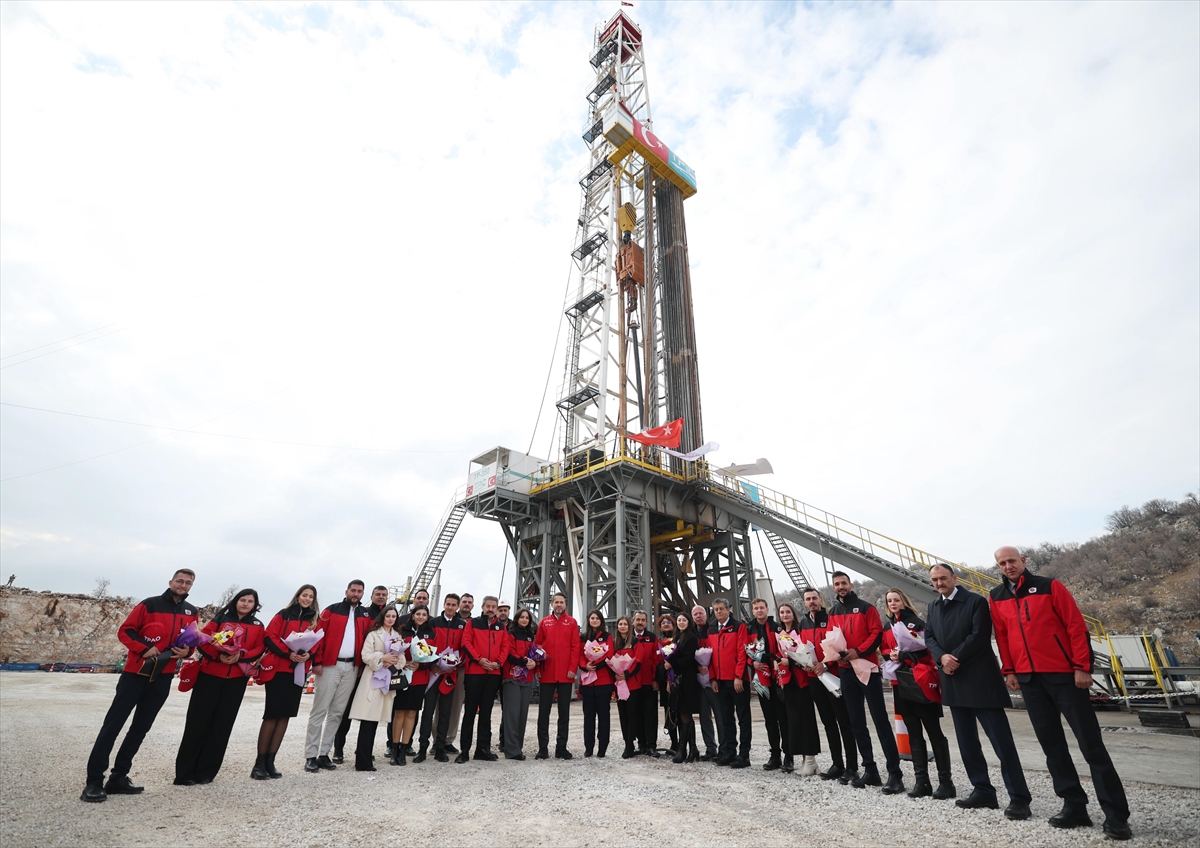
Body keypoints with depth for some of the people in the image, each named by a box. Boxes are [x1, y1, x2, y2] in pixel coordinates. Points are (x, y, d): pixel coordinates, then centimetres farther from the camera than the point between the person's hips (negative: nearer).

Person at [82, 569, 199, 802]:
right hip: (135, 673, -5)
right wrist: (143, 649, -21)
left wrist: (187, 651, -7)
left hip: (162, 678, 5)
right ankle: (94, 781, 6)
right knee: (113, 724, -2)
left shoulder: (191, 612, 6)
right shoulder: (150, 604, -8)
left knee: (140, 728, 11)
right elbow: (124, 631, -8)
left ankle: (118, 778, 21)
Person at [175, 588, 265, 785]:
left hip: (236, 680, 2)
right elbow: (204, 640, -6)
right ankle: (185, 772, 11)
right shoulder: (221, 619, 2)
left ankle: (206, 772, 15)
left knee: (222, 725, 5)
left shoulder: (258, 626, 7)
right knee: (198, 721, 1)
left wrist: (240, 656, -18)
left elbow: (259, 649, -1)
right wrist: (219, 655, -20)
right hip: (209, 675, -2)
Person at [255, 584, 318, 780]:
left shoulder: (316, 620, 9)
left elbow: (318, 641, 8)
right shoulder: (283, 615, -2)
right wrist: (288, 653, -18)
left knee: (285, 715, 7)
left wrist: (309, 654, -13)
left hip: (299, 671, 4)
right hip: (278, 669, -4)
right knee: (272, 714, -2)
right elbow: (270, 636, -7)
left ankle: (270, 761, 16)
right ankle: (259, 763, 8)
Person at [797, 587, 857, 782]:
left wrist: (826, 664, -20)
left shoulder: (830, 618, -7)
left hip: (833, 675, -6)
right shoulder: (803, 623, 10)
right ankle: (837, 764, 22)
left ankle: (851, 767, 8)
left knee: (844, 721, 0)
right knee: (828, 722, 13)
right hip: (814, 678, 6)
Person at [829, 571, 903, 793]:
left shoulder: (866, 608, -3)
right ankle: (870, 770, 19)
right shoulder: (833, 613, 10)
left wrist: (858, 651, -19)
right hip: (846, 671, 5)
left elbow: (877, 633, -10)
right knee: (857, 722, 9)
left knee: (881, 720, -4)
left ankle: (895, 773, 1)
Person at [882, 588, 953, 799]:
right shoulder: (887, 628, 13)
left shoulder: (916, 623, -6)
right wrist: (891, 656, -6)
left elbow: (926, 649, -14)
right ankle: (921, 781, 12)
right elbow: (885, 650, 15)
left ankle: (945, 780, 10)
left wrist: (903, 656, -22)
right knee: (913, 733, 8)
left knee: (934, 731, 2)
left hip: (921, 682, -6)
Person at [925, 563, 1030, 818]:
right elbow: (929, 637, 8)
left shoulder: (975, 602, -6)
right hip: (953, 681, 7)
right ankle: (983, 790, 19)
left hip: (980, 679, -6)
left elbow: (979, 636, -14)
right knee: (966, 741, 11)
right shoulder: (933, 608, 13)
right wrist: (942, 658, -12)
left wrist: (955, 659, -15)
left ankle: (1019, 797, 2)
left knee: (1001, 738, -5)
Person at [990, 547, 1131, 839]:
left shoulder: (1049, 586, -4)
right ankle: (1074, 807, 18)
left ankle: (1116, 815, 9)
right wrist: (1009, 670, 8)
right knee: (1051, 744, 8)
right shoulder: (996, 598, 6)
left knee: (1091, 743, 0)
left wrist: (1081, 667, -11)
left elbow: (1076, 626, -6)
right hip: (1029, 679, 4)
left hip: (1064, 673, -4)